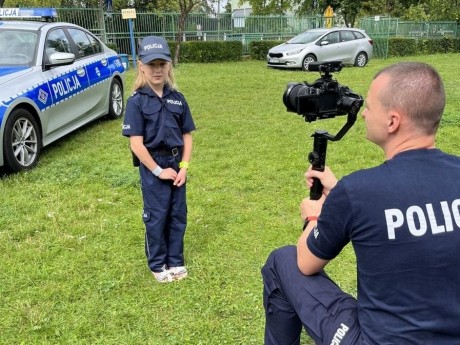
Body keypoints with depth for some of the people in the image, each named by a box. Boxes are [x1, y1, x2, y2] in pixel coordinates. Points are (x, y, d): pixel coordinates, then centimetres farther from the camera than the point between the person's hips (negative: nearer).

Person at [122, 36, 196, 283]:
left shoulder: (177, 99, 3)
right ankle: (157, 265, 23)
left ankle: (175, 261, 27)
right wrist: (158, 171, -13)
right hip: (152, 166, -4)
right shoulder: (137, 101, -10)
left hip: (176, 164, 4)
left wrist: (184, 166, -5)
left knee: (178, 215, 11)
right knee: (156, 217, 6)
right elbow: (136, 143, -14)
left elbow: (187, 135, 5)